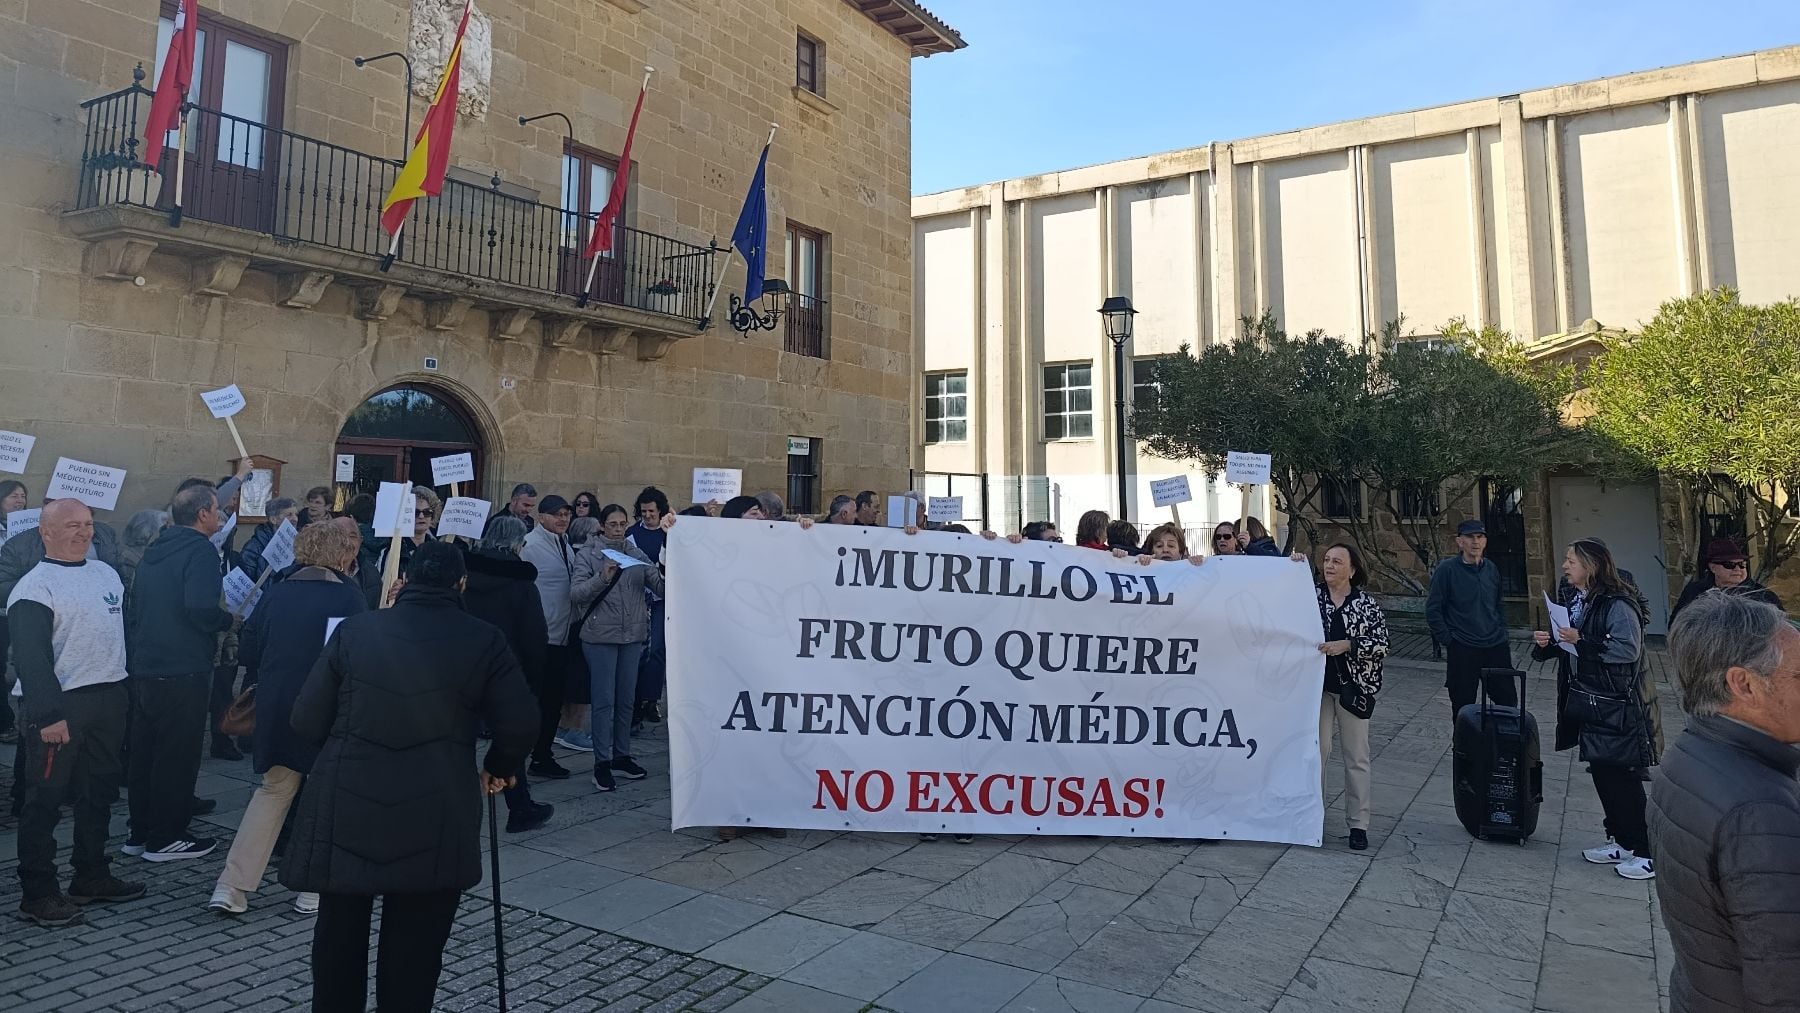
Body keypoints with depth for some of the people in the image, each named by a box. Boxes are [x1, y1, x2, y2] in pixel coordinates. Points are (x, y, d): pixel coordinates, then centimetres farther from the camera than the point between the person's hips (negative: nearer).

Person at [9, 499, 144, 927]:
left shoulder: (106, 573, 12)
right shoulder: (35, 587, -10)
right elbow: (31, 656, -17)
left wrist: (124, 690, 17)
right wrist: (48, 715, -23)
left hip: (109, 699, 7)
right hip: (59, 706, -7)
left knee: (99, 791, 15)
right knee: (45, 799, 0)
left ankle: (92, 876, 27)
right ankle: (38, 893, 9)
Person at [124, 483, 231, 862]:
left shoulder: (154, 551, 12)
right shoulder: (200, 551, -14)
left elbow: (133, 607, 18)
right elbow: (200, 608, -27)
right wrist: (229, 620, -9)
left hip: (144, 669, 8)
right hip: (183, 671, -8)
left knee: (144, 752, 16)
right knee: (177, 756, 2)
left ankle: (140, 833, 26)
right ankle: (165, 838, 9)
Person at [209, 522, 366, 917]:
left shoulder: (276, 592, 3)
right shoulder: (349, 595, -10)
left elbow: (247, 652, 6)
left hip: (275, 707, 4)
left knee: (273, 790, 19)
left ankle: (231, 886, 16)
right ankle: (314, 890, 18)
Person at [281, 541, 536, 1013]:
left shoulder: (354, 629, 4)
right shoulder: (485, 641, -2)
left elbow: (306, 720, 6)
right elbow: (520, 726, -3)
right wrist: (499, 769, 17)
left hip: (344, 810, 3)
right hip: (434, 821, -2)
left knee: (339, 936, 20)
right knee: (414, 948, 9)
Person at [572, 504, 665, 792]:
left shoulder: (636, 554, 8)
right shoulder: (587, 554, 0)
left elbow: (660, 585, -1)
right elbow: (576, 594, -10)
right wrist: (602, 578, -25)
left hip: (633, 635, 4)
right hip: (600, 636, -4)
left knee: (626, 699, 11)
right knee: (603, 700, -1)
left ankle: (622, 757, 23)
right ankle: (602, 762, 7)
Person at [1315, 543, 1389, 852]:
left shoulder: (1367, 604, 0)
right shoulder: (1311, 596, 5)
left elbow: (1381, 644, -6)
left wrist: (1346, 645, -18)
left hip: (1353, 688, -1)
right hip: (1318, 685, 1)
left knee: (1357, 758, 5)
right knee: (1316, 751, 5)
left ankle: (1359, 823, 13)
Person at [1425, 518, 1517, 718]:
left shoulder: (1491, 569, 7)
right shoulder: (1447, 569, -9)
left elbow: (1499, 605, 19)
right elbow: (1433, 610, -8)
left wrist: (1501, 633, 10)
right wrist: (1448, 640, -10)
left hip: (1496, 647, 5)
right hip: (1462, 651, -4)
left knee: (1509, 701, 9)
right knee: (1463, 709, 6)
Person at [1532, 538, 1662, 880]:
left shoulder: (1617, 605, -17)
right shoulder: (1574, 602, 9)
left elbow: (1627, 650, -25)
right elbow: (1567, 648, 19)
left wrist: (1581, 641, -27)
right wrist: (1547, 643, -1)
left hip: (1618, 708, -9)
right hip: (1586, 703, 9)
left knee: (1623, 778, -2)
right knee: (1601, 773, 16)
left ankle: (1647, 852, 10)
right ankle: (1618, 841, 29)